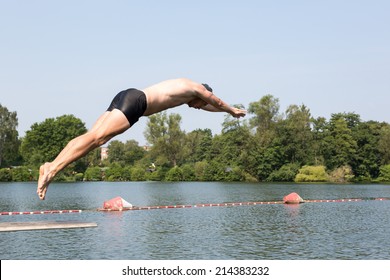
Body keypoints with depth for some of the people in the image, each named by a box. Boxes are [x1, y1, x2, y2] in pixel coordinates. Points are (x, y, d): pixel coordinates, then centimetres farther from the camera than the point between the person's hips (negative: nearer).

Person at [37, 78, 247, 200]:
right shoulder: (196, 88, 12)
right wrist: (233, 111, 48)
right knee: (96, 138, -21)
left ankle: (51, 166, -18)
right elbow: (217, 102, 29)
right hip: (134, 101, -9)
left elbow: (208, 106, 54)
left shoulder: (184, 90, 36)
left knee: (91, 137, -5)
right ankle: (53, 169, -32)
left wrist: (229, 110, 65)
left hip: (125, 97, 9)